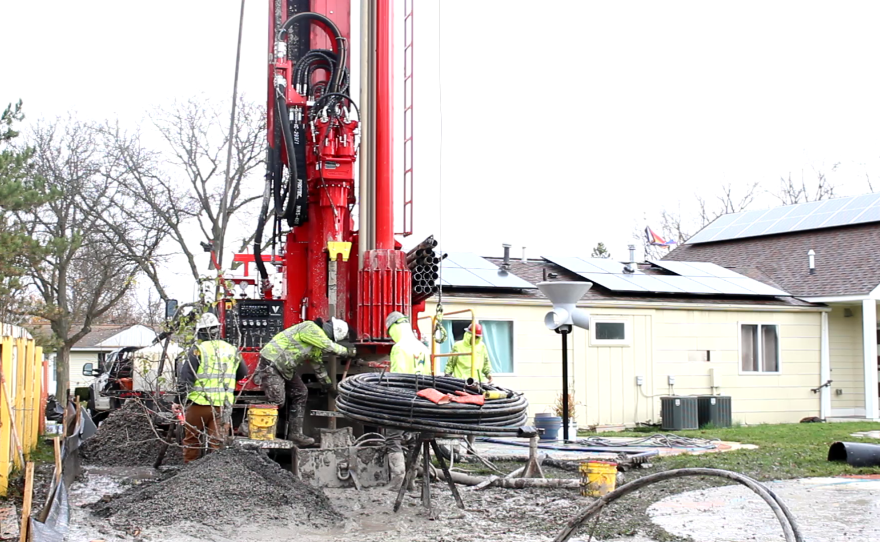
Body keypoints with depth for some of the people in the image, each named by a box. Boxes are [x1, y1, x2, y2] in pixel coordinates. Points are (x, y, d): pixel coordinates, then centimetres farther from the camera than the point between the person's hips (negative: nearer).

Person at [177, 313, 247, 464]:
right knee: (216, 442, 6)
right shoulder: (231, 350, 6)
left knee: (191, 440, 11)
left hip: (199, 404, -3)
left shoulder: (198, 350, -10)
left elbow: (185, 379, -11)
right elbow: (243, 373, 19)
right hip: (222, 406, 4)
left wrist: (182, 398, 0)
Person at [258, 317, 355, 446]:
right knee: (276, 401, -13)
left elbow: (317, 363, 23)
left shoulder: (317, 341, 13)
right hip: (271, 363, -10)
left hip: (284, 368, 10)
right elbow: (329, 347, -19)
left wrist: (328, 385, 27)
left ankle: (295, 434, 11)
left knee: (300, 393, 8)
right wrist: (347, 351, -3)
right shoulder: (311, 329, -19)